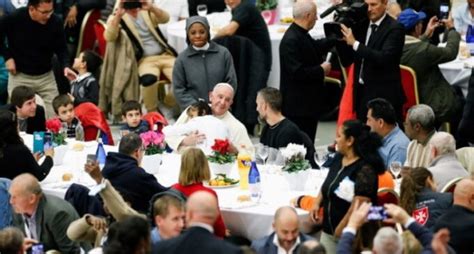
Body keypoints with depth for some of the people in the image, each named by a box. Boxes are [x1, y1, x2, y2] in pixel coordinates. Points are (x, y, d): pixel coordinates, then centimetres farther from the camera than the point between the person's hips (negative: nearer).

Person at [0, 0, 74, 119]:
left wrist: (65, 66, -19)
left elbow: (61, 48, -2)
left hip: (46, 76, 2)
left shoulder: (55, 22, -14)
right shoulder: (13, 19, -20)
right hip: (20, 76, -2)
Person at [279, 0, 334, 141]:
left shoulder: (301, 34, 8)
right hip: (297, 105, -10)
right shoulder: (291, 40, -22)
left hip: (308, 102, 10)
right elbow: (297, 72, -26)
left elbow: (317, 48, 28)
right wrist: (321, 70, -14)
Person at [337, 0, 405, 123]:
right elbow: (347, 61, 9)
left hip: (384, 95, -6)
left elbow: (384, 58, -23)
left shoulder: (394, 28, -9)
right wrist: (341, 38, -7)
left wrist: (355, 43, -24)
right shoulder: (362, 25, 9)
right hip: (362, 92, 6)